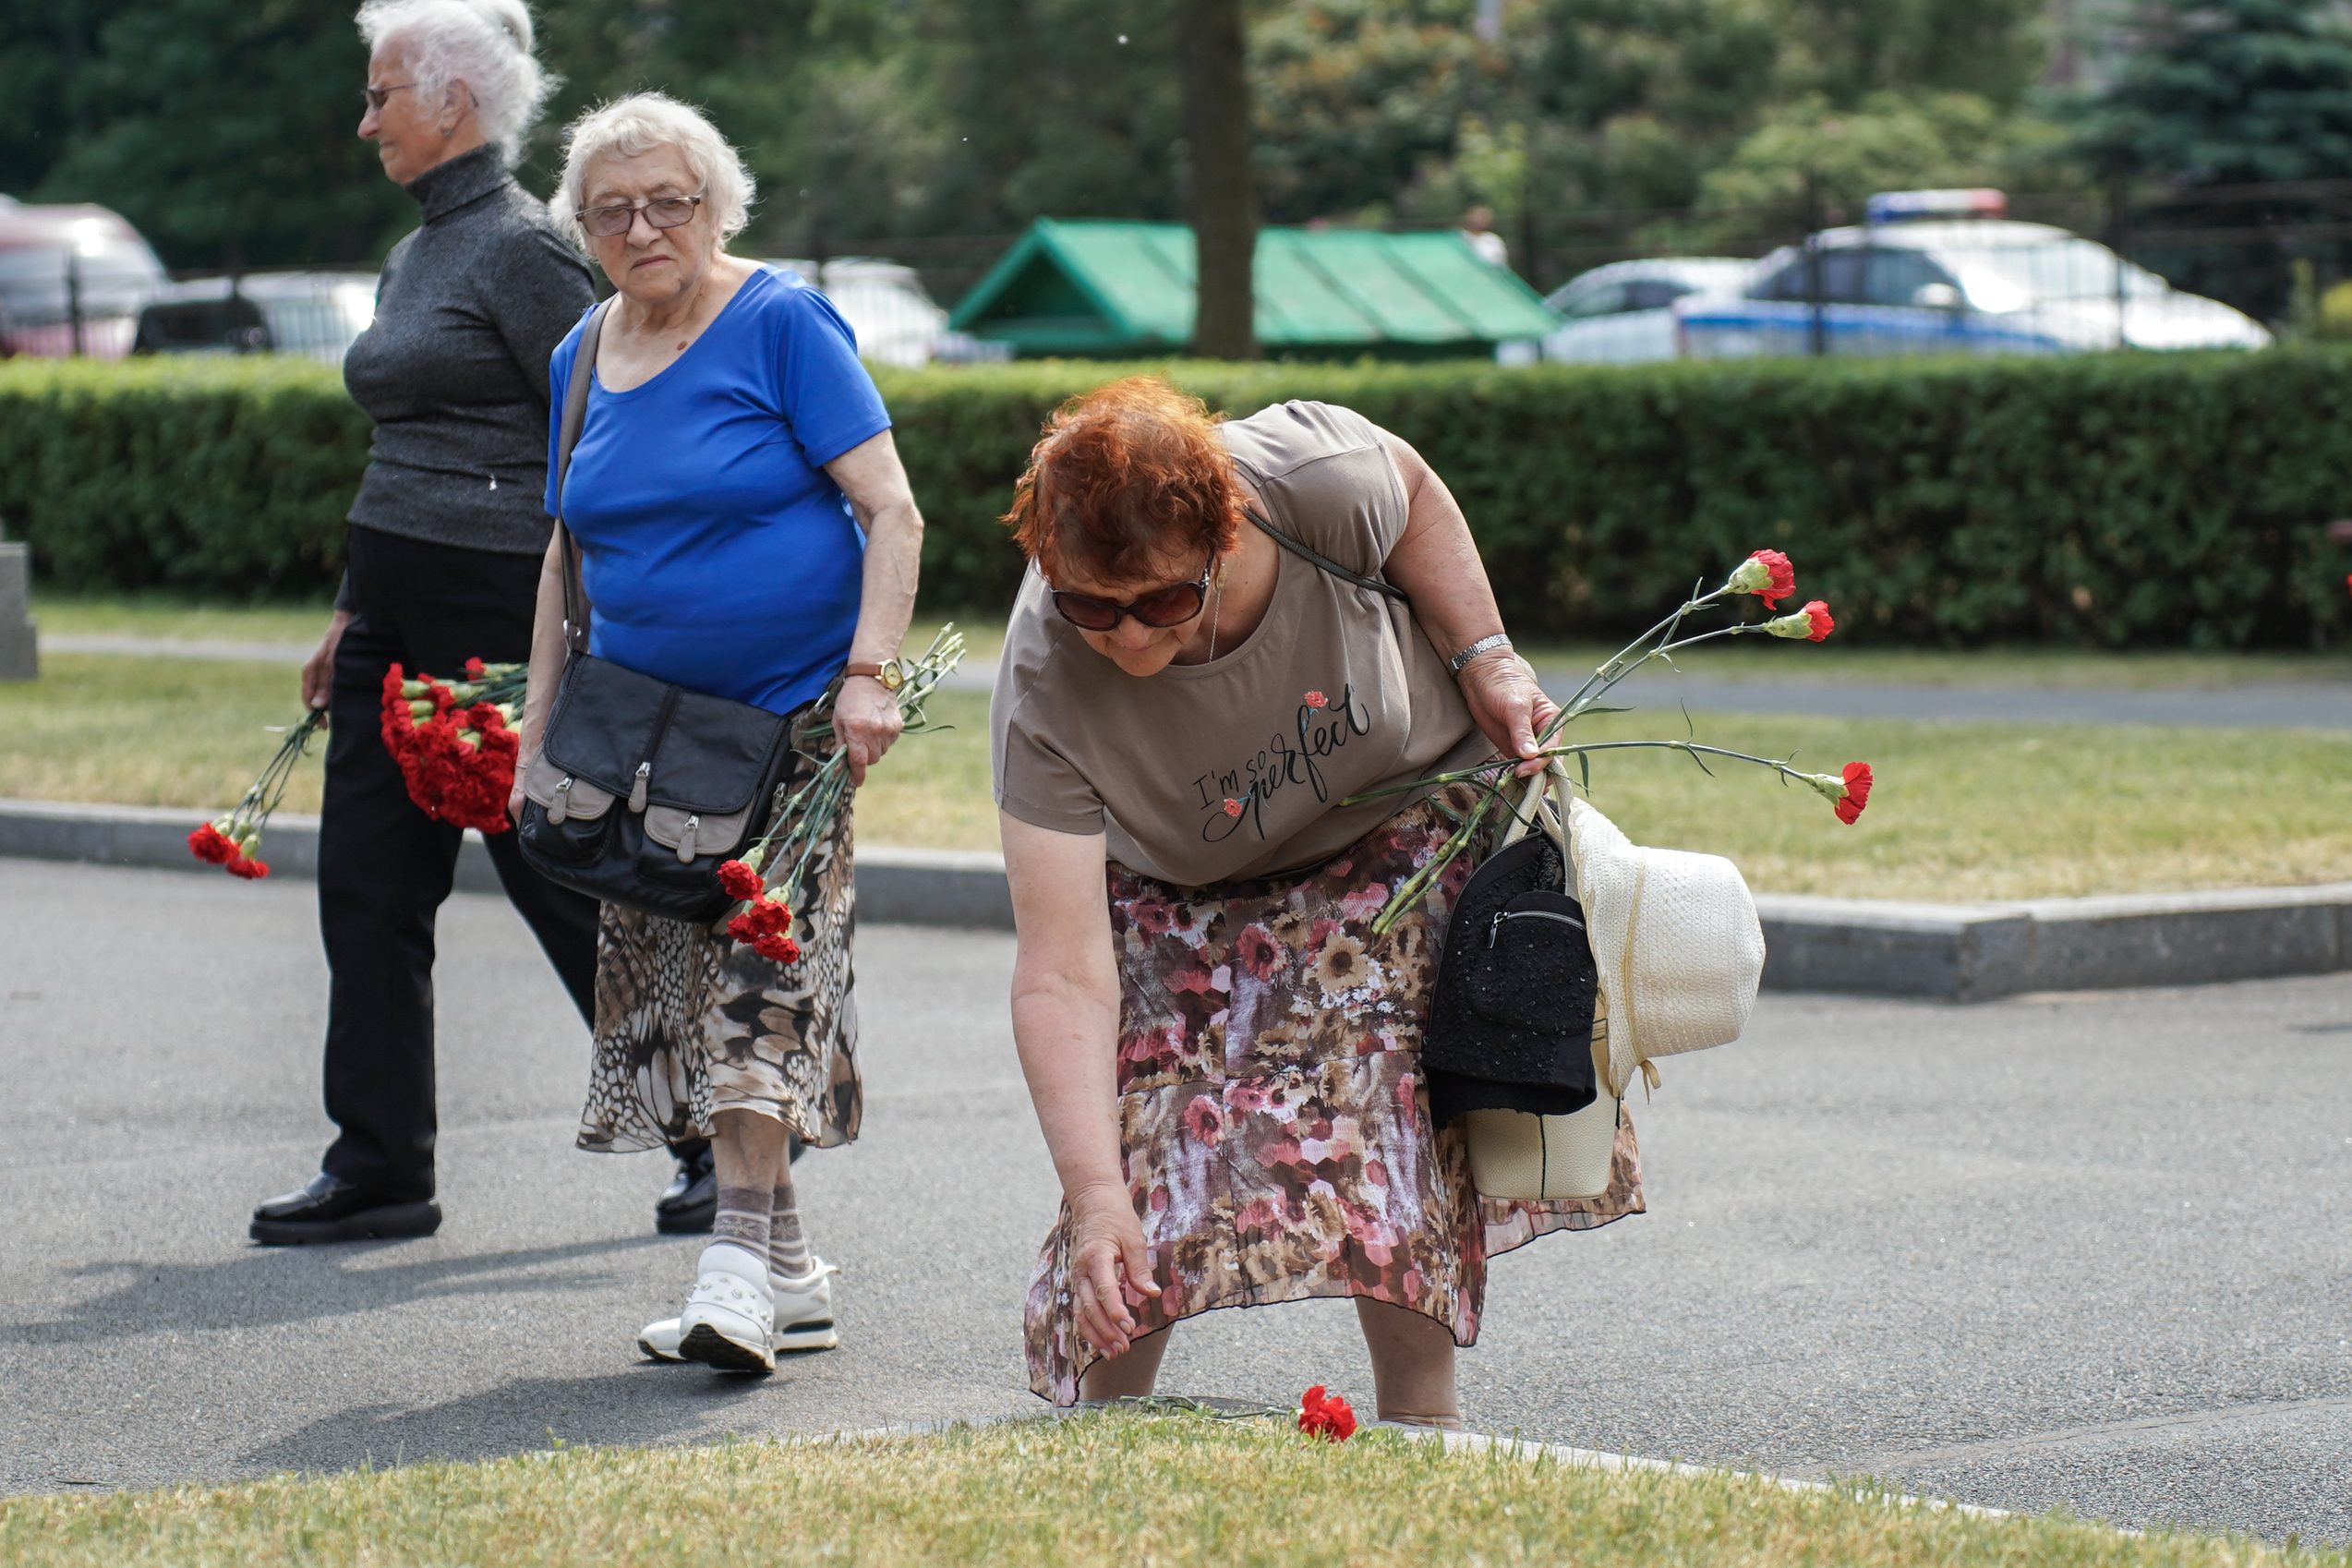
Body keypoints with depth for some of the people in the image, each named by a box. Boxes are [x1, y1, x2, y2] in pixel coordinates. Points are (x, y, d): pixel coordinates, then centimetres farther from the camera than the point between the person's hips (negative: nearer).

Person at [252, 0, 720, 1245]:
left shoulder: (520, 249, -11)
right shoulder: (415, 256, 16)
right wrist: (350, 615, 22)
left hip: (498, 603, -9)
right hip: (401, 606, 9)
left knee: (565, 883, -2)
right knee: (367, 883, 5)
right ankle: (378, 1169, 10)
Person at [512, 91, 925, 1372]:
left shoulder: (782, 323, -8)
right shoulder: (582, 361, 10)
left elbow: (891, 511, -12)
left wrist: (869, 672, -22)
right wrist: (536, 725, 15)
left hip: (790, 712, -6)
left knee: (765, 968, -15)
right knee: (676, 979, 4)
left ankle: (740, 1262, -18)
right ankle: (790, 1275, 11)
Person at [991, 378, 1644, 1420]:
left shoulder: (1311, 476, -35)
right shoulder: (1044, 694, -35)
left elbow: (1414, 494, -7)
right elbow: (1063, 978, -38)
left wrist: (1485, 661, -12)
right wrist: (1096, 1197, -45)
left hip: (1412, 815, 0)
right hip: (1191, 893, 0)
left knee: (1397, 1099, -16)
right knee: (1152, 1129, -14)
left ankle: (1421, 1418, -7)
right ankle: (1105, 1408, 5)